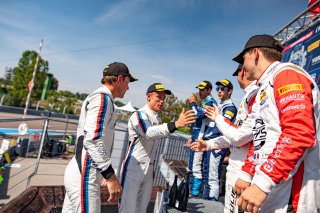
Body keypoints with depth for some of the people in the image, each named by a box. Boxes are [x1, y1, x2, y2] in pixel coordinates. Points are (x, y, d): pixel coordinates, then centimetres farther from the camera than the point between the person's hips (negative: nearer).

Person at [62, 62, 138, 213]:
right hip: (84, 175, -10)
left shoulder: (95, 97, 19)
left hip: (77, 173, 10)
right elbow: (92, 140, -25)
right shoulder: (102, 98, -12)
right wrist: (111, 176, -25)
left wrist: (102, 175, 27)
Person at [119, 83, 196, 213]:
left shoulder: (158, 119, 10)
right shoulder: (139, 115, -14)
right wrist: (176, 124, -48)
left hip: (149, 169, 7)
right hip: (133, 167, -7)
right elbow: (149, 133, -35)